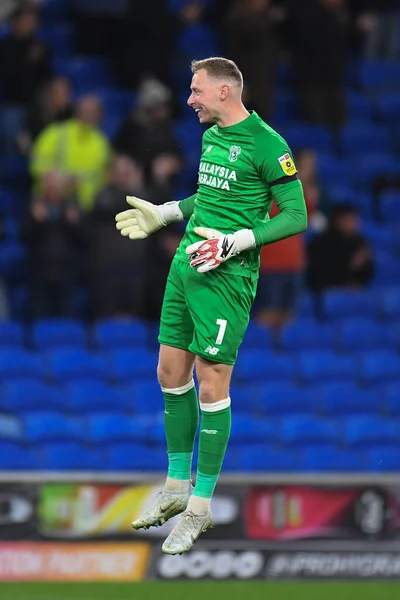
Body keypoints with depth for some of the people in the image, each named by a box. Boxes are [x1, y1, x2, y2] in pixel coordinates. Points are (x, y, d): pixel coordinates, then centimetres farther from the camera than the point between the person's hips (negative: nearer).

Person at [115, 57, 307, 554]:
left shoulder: (265, 143, -12)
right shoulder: (211, 136, 14)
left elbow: (296, 215, -13)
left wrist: (233, 243, -20)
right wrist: (162, 214, 25)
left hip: (227, 275, -8)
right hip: (186, 265, 9)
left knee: (212, 386, -4)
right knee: (171, 374, 12)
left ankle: (200, 509, 4)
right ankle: (176, 489, 25)